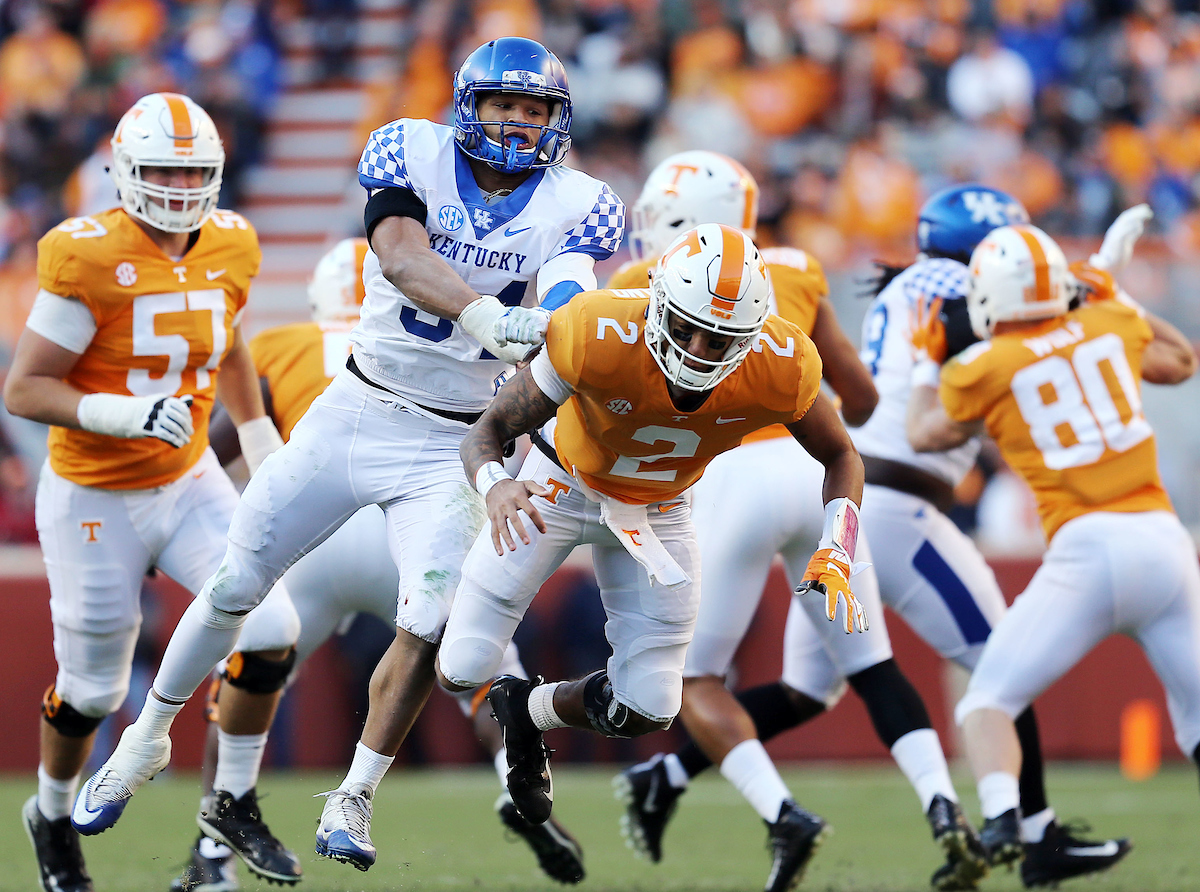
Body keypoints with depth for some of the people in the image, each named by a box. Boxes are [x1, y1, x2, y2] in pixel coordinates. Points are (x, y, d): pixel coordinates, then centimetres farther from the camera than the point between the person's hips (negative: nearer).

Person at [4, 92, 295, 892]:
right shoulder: (89, 258, -22)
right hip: (95, 500, -5)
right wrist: (124, 415, -33)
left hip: (189, 482, 5)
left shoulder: (229, 248, -3)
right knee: (93, 689, 9)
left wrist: (264, 444, 17)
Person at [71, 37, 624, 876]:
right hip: (357, 411, 0)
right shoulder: (412, 154, -8)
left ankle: (355, 798, 4)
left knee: (429, 625, -14)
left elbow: (562, 302, -23)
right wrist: (487, 315, -43)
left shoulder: (573, 206, -4)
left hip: (454, 442, 0)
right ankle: (148, 739, 26)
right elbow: (401, 256, -26)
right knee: (235, 585, 6)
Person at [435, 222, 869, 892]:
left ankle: (529, 711, 29)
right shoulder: (599, 337, -38)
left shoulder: (782, 368, -30)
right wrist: (493, 483, -50)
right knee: (462, 671, -8)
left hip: (659, 510, 2)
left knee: (645, 711, -2)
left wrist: (835, 556, -25)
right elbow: (492, 428, -27)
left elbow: (841, 456, -9)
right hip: (562, 484, -2)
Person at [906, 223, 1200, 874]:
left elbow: (924, 433, 19)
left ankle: (1001, 819, -22)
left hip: (1087, 551, -4)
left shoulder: (987, 368, 1)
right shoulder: (1111, 326, 10)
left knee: (987, 703, 4)